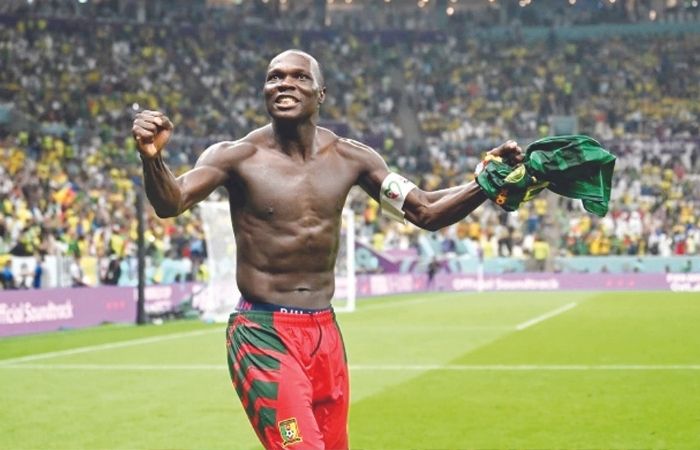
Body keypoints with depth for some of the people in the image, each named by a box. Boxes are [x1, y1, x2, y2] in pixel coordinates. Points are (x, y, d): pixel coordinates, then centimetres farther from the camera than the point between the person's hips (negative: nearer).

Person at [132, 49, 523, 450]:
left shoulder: (349, 158, 3)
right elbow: (171, 202, -25)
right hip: (264, 336, -5)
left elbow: (426, 212, 7)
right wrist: (152, 157, -47)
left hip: (325, 334, 5)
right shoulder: (239, 157, -9)